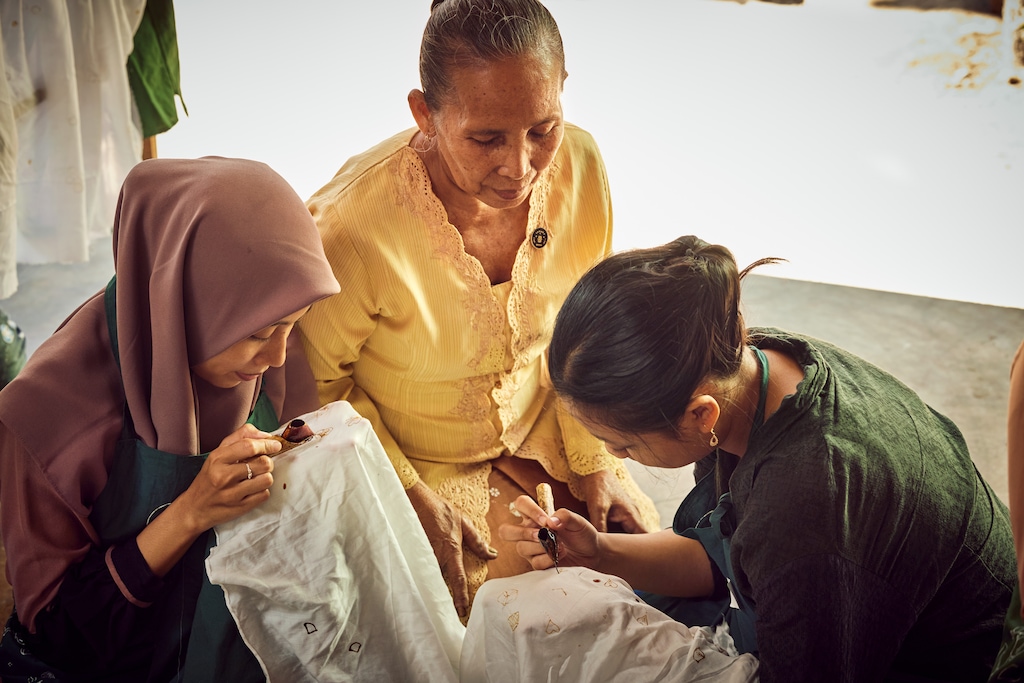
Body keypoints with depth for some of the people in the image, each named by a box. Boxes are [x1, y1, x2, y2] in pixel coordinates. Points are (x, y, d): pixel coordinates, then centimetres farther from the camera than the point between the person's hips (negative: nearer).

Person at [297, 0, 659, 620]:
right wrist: (411, 500, -17)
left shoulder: (580, 165, -18)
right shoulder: (352, 227, -34)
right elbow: (319, 385, -16)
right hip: (412, 463, -4)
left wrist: (596, 460, -4)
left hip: (538, 436, 5)